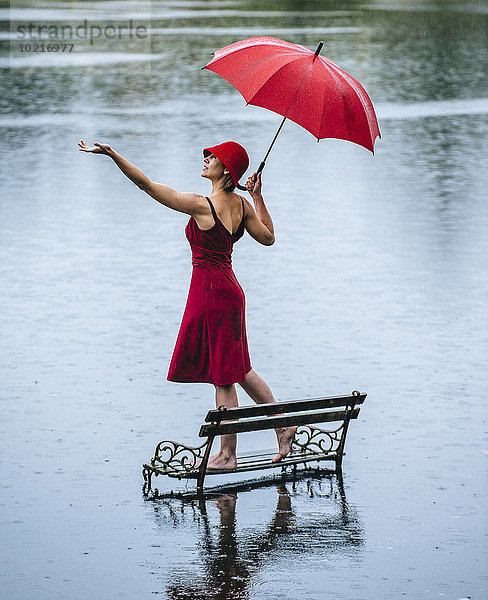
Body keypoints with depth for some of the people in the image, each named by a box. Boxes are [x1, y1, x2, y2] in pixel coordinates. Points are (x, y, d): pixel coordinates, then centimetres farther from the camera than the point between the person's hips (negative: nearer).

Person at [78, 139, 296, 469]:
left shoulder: (201, 205, -18)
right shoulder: (241, 205, 3)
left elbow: (147, 184, -18)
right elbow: (268, 237, 17)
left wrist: (112, 153, -18)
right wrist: (258, 196, 16)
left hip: (210, 293, -8)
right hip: (229, 290, 8)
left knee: (223, 378, 1)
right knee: (237, 369, 21)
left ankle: (227, 454, 10)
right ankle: (283, 424, 25)